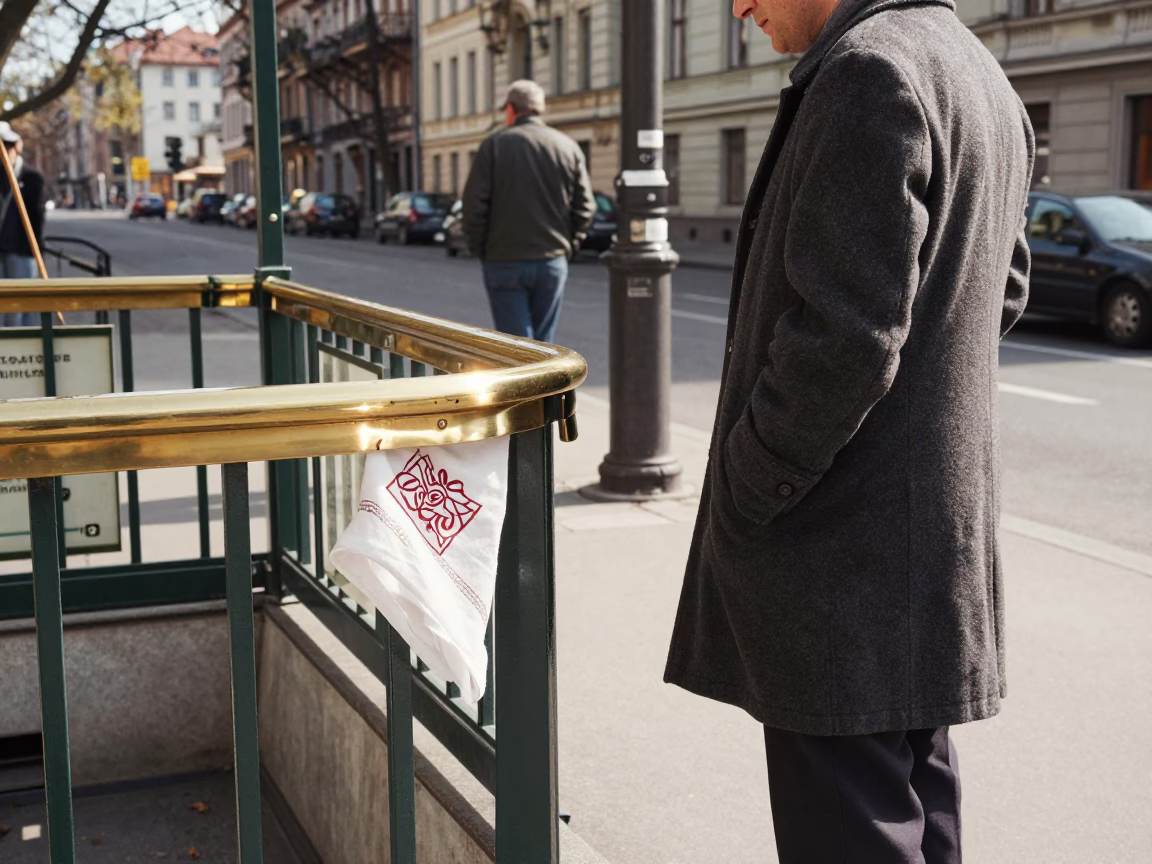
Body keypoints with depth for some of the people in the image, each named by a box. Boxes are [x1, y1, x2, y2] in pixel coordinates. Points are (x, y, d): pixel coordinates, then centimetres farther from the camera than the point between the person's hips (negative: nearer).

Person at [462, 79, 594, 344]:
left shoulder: (494, 145, -4)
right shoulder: (569, 147, 6)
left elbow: (475, 203, -9)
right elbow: (584, 206, 3)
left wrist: (478, 249, 2)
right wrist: (568, 246, 11)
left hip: (504, 261, -3)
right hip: (553, 262, 3)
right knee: (543, 341, 13)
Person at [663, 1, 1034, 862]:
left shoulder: (868, 71, -18)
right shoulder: (981, 74, 13)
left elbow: (840, 342, -24)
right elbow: (1002, 293, 22)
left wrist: (739, 499, -13)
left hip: (846, 554, -10)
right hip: (937, 525, 10)